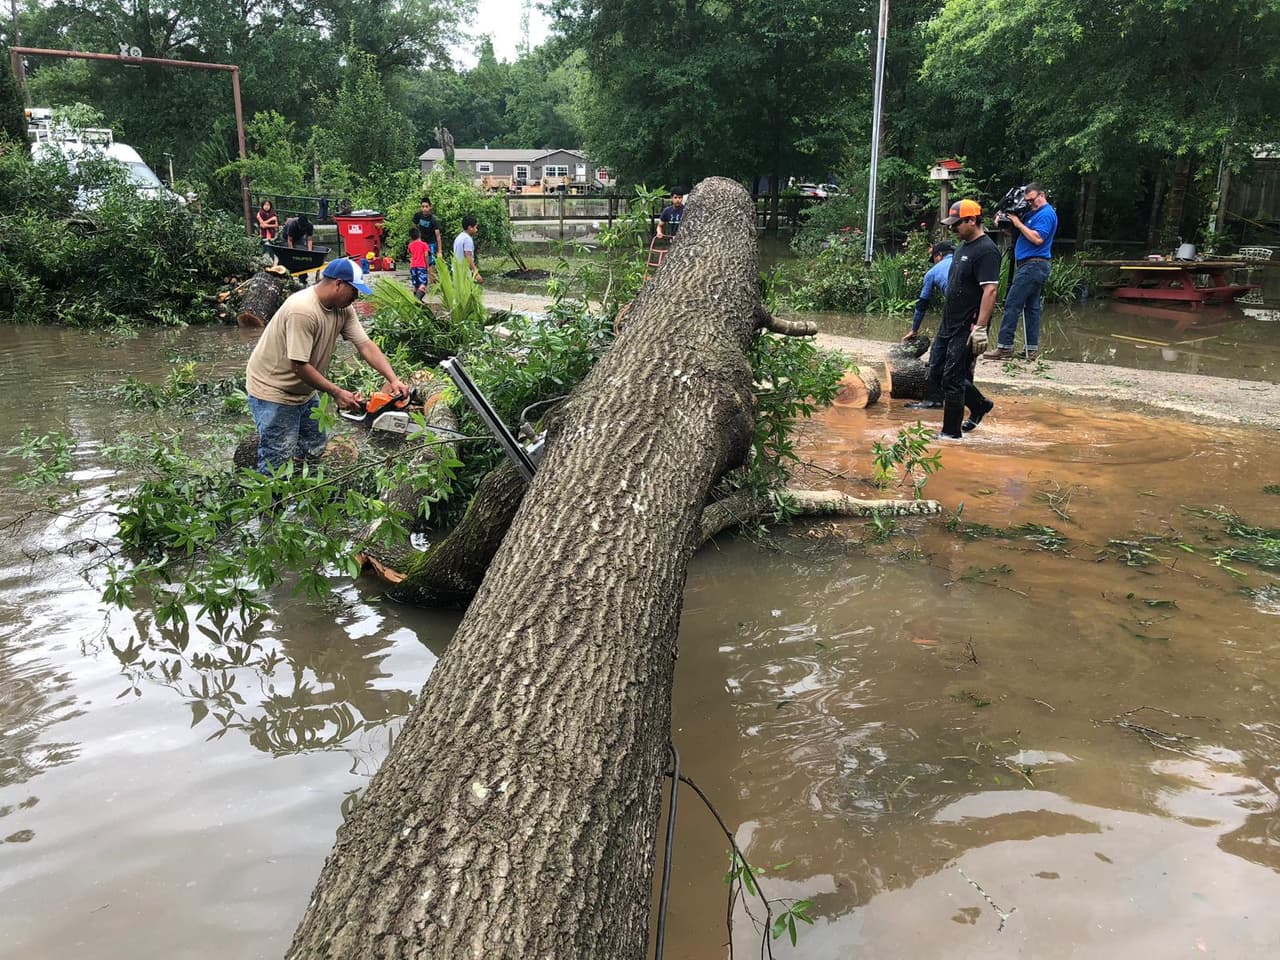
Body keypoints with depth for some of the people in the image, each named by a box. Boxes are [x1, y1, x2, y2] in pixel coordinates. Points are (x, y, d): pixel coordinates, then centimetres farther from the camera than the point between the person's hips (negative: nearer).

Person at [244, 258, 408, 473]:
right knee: (279, 464, -8)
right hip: (273, 390, -9)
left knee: (316, 451, 13)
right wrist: (337, 393, -22)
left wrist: (393, 379, -16)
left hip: (305, 391, 9)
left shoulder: (343, 308, -3)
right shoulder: (303, 310, -29)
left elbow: (365, 345, -5)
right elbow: (299, 366, -28)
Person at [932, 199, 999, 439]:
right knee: (937, 373, 15)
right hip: (949, 325, 10)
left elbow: (990, 291, -23)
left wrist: (980, 328, -28)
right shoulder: (964, 248, 15)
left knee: (952, 380, -5)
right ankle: (980, 405, 32)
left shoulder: (986, 251, -15)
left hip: (967, 329, -10)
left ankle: (951, 432, 8)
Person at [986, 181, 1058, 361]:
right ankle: (1032, 349, 11)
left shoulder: (1046, 214, -10)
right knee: (1032, 307, 9)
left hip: (1033, 265, -11)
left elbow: (1038, 238, -22)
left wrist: (1019, 224, -14)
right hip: (1036, 266, 11)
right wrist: (1010, 221, 5)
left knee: (1012, 304, -12)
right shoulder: (1037, 213, 21)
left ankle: (1005, 347, -13)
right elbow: (1027, 234, 19)